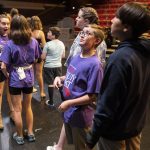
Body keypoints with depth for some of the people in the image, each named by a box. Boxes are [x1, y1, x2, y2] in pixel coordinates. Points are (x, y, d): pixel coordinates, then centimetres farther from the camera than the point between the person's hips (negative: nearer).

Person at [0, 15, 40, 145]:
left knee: (17, 109, 12)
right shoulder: (34, 42, -5)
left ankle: (19, 136, 26)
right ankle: (30, 133, 31)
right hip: (29, 78, 4)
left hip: (15, 79, -3)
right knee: (28, 107, 20)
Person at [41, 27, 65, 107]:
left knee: (50, 84, 4)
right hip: (58, 66, 5)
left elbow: (43, 57, -12)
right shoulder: (61, 44, 2)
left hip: (49, 66, -5)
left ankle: (51, 102, 14)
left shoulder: (48, 44, -15)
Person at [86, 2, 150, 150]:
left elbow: (108, 104, -26)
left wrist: (91, 138, -15)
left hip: (115, 131, -7)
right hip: (136, 126, 7)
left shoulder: (120, 57, -28)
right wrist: (136, 120, 18)